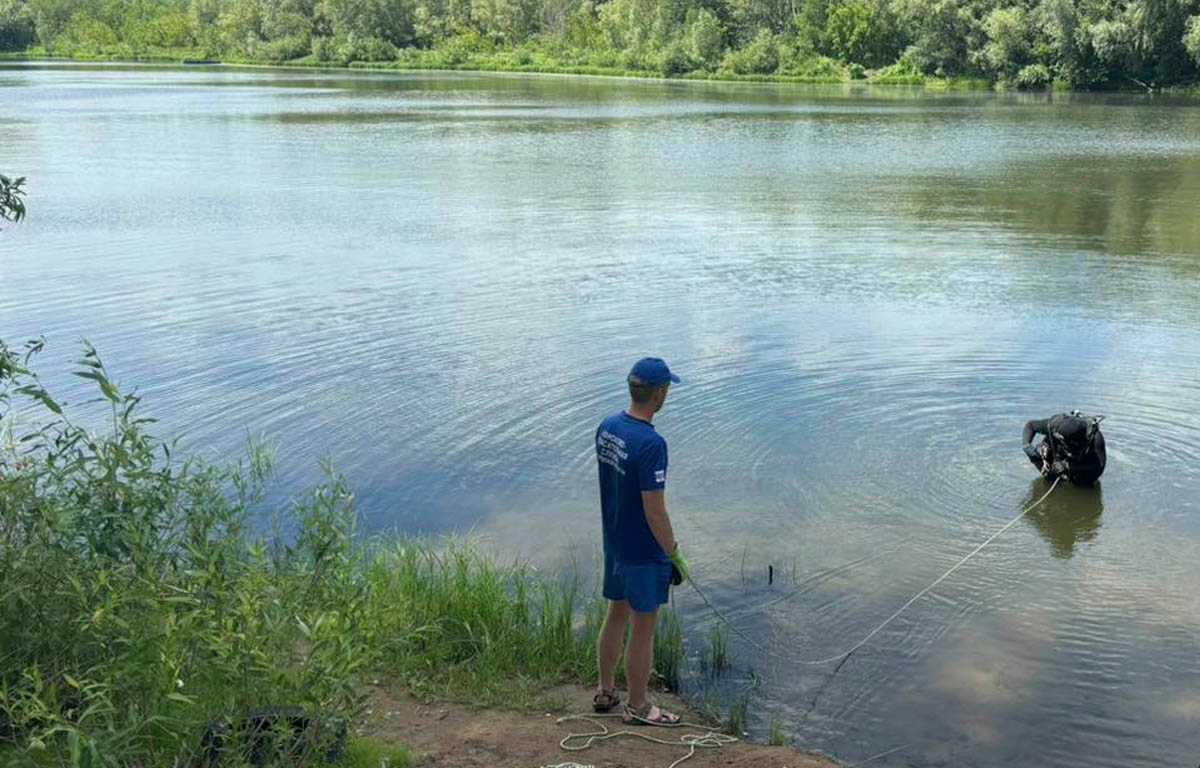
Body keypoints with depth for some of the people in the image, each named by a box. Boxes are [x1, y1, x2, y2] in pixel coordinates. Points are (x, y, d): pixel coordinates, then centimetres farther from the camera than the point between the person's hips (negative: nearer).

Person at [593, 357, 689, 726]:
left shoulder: (607, 427, -1)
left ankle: (605, 692, 35)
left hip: (613, 541, 8)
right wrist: (674, 556, -13)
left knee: (616, 615, 21)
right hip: (644, 552, -8)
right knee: (643, 627, 7)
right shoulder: (651, 444, -27)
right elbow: (654, 511, -24)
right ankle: (637, 707, 21)